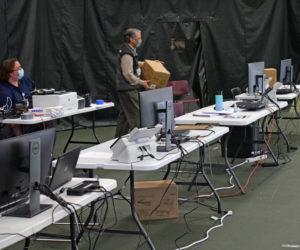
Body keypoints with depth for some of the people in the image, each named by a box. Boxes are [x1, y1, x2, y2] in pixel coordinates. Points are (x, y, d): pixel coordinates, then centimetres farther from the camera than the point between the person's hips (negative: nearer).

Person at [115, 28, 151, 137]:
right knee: (136, 116, -8)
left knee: (124, 115, 15)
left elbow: (134, 64, 29)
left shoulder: (130, 50, 13)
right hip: (128, 90, -11)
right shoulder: (126, 54, -19)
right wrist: (142, 82, -17)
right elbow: (128, 74, -23)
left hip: (123, 89, 11)